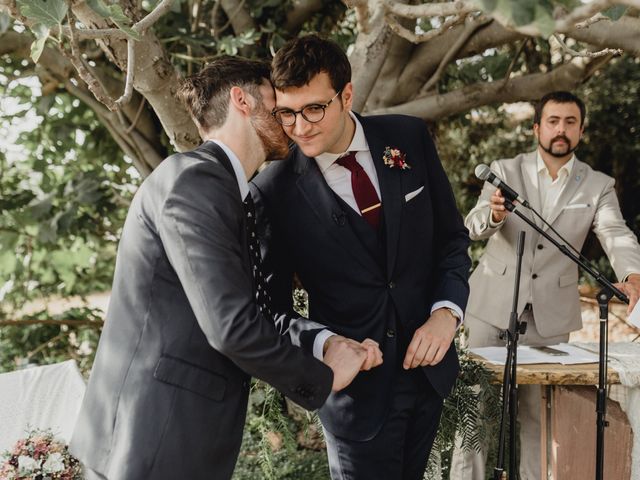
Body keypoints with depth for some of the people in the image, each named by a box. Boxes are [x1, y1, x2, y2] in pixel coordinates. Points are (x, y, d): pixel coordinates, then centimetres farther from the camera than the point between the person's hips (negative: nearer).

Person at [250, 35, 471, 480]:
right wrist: (324, 343, -27)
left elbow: (452, 235, 5)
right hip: (358, 384, -4)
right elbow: (273, 307, -8)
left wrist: (446, 312, -11)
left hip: (429, 366, 4)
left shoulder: (409, 138, -5)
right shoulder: (274, 190, -15)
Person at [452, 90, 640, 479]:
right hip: (493, 308, 0)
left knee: (539, 414, 6)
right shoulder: (505, 171, 2)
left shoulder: (598, 186, 3)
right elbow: (474, 227, -11)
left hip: (549, 316, 1)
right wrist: (493, 215, -36)